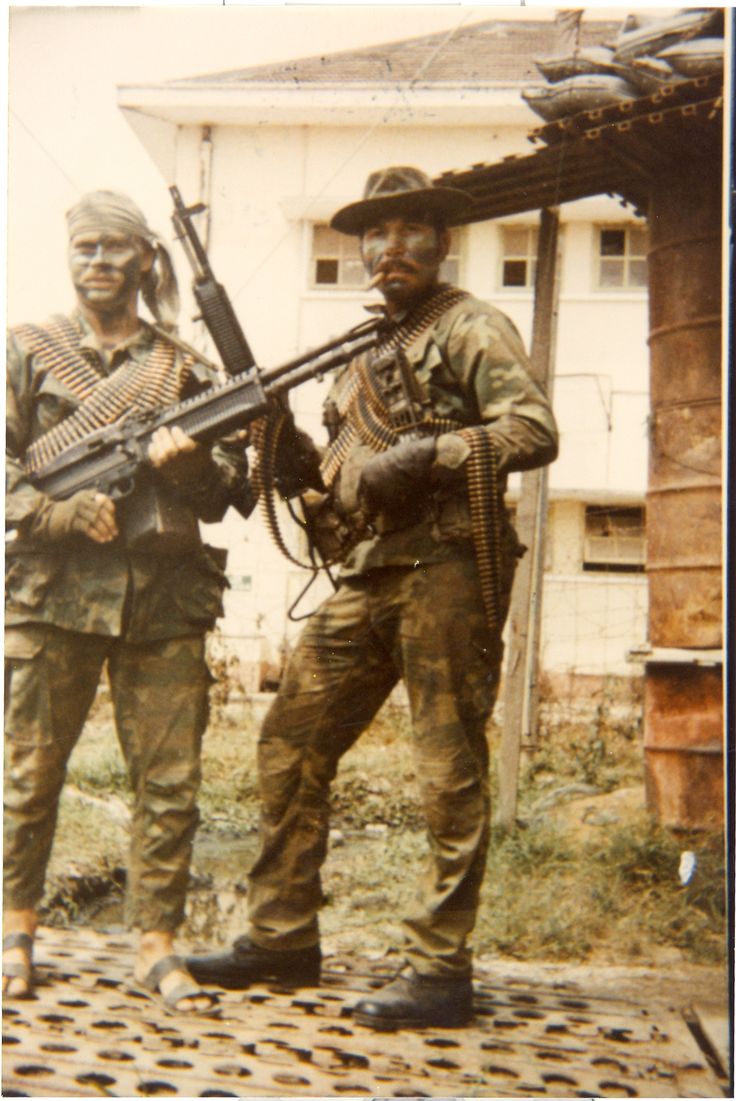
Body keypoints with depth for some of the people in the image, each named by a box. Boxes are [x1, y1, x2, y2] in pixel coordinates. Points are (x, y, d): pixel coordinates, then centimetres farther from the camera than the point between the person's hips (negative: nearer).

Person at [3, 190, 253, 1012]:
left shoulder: (185, 369, 13)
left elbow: (224, 493, 11)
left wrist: (190, 465, -10)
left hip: (165, 599, 2)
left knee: (169, 782, 1)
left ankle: (157, 944, 10)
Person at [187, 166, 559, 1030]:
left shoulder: (471, 327, -2)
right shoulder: (362, 348, 22)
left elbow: (535, 432, -16)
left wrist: (425, 455, -20)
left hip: (449, 567, -8)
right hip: (371, 571, 8)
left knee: (449, 769, -5)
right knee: (292, 742, 8)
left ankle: (441, 973, 0)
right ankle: (282, 937, 18)